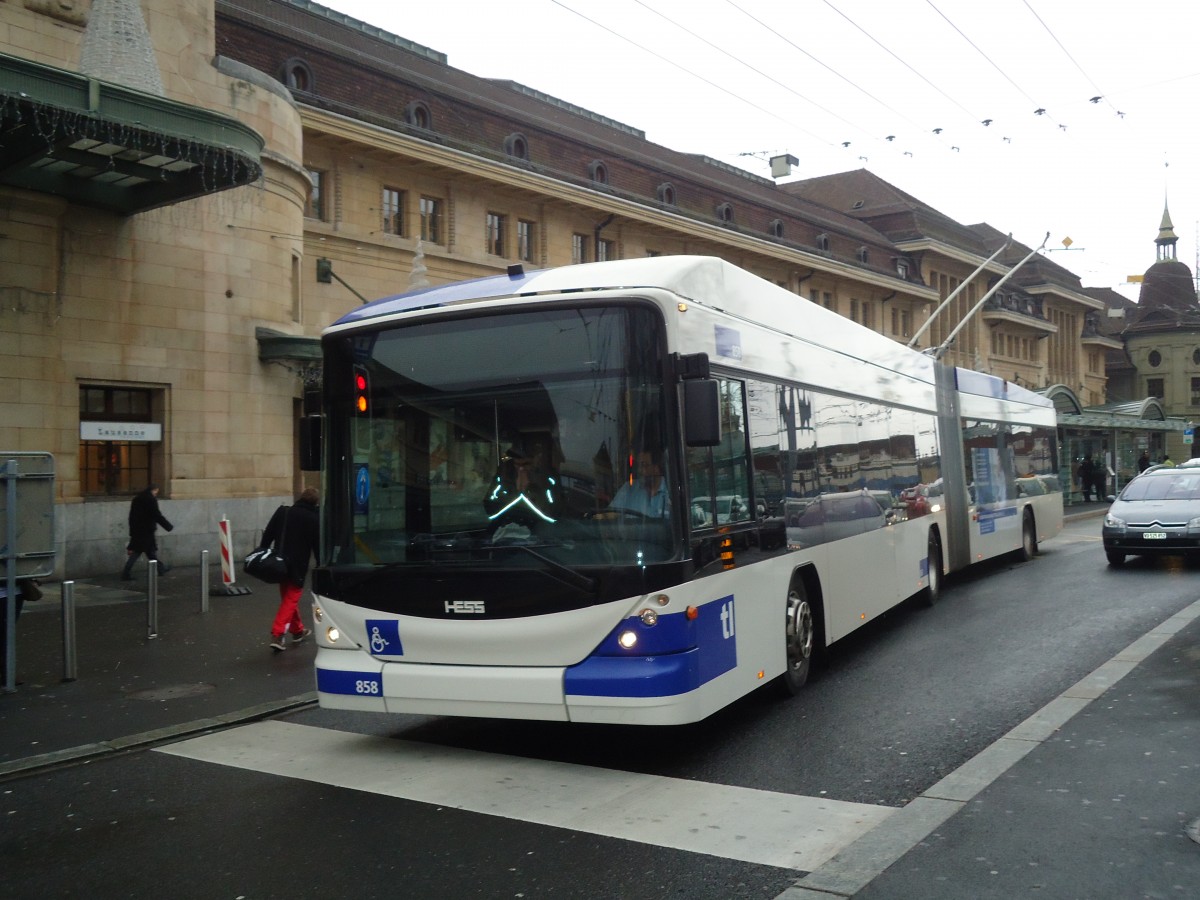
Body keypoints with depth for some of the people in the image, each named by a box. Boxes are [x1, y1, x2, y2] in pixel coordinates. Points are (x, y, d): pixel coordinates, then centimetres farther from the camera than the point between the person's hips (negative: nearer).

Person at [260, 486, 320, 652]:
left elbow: (268, 535, 3)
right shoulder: (314, 520, -6)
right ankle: (277, 635, -12)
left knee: (288, 597, 18)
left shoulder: (282, 512, 3)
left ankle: (298, 631, 31)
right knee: (291, 599, 0)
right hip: (298, 567, -5)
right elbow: (317, 546, -2)